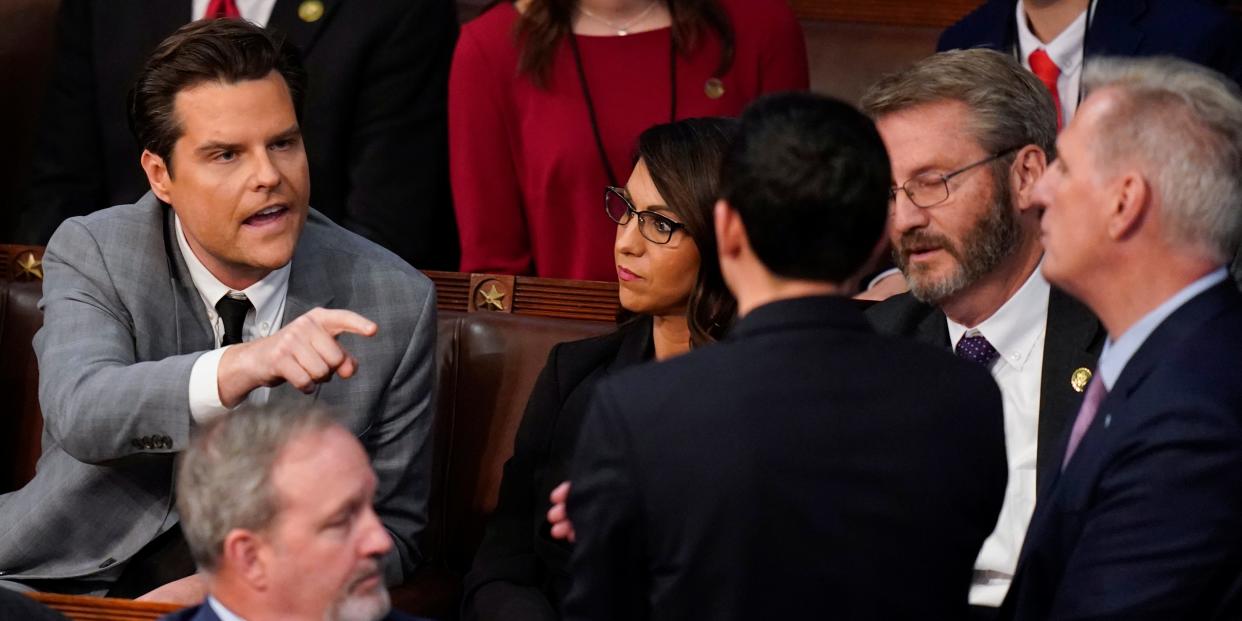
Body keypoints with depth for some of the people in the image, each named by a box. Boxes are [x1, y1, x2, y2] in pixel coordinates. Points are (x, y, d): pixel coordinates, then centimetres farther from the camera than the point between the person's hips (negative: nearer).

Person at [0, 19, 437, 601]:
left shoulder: (395, 302, -2)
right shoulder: (90, 254, -4)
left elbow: (391, 532, 5)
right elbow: (79, 414, -25)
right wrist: (238, 369, -43)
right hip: (83, 581, -1)